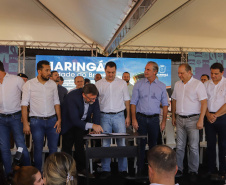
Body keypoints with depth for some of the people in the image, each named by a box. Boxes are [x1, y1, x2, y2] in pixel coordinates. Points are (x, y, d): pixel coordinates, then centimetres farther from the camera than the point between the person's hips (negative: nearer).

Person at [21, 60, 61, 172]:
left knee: (53, 147, 5)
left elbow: (56, 103, 10)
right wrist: (25, 123, -10)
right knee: (38, 148, 4)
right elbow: (24, 104, -4)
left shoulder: (53, 84, 7)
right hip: (36, 121, -3)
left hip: (52, 120, 3)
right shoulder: (29, 84, -3)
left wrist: (59, 119, 2)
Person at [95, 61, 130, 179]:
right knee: (105, 143, 3)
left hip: (119, 116, 0)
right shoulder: (98, 84, 5)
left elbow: (127, 101, 9)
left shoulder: (122, 83, 6)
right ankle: (106, 170, 12)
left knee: (122, 143, 2)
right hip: (104, 116, 0)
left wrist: (128, 116, 4)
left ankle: (123, 169, 13)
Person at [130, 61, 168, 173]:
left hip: (154, 119, 1)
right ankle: (140, 168, 12)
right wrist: (134, 119, -6)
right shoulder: (139, 84, 2)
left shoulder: (161, 86, 5)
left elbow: (165, 105, 7)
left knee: (153, 144, 9)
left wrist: (164, 121, 1)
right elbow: (133, 103, 1)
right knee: (141, 144, 2)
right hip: (141, 118, -1)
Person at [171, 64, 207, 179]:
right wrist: (173, 116, 15)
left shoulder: (198, 84, -7)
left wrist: (201, 120, -16)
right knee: (179, 146, 8)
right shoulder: (177, 84, 11)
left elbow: (204, 102, -11)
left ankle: (193, 171, 14)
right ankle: (178, 169, 18)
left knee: (193, 147, 2)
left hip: (193, 119, -5)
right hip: (180, 119, 5)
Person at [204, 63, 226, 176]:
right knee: (210, 144, 8)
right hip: (209, 118, 3)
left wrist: (216, 115, -12)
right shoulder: (206, 84, 7)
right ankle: (211, 170, 17)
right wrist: (208, 114, -7)